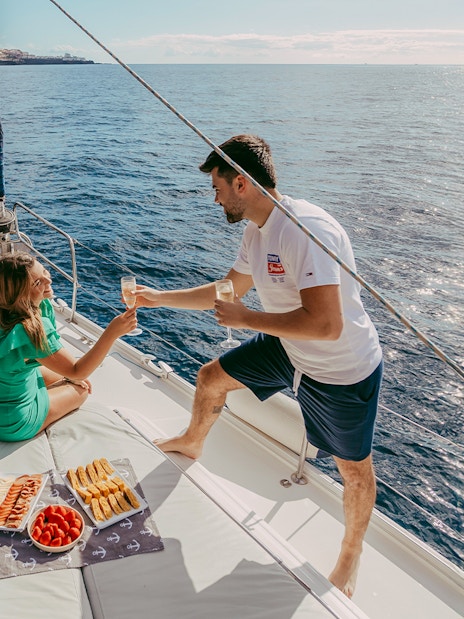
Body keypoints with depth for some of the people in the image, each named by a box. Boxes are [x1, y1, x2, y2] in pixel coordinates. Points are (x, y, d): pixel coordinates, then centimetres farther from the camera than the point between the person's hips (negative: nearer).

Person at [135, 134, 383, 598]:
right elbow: (229, 291, 11)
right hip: (288, 349, 9)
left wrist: (244, 318, -27)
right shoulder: (257, 231, -3)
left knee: (354, 468, 11)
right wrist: (158, 297, 11)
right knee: (211, 377, 17)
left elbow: (326, 325, -38)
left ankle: (351, 554, 40)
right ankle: (192, 443, 48)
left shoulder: (306, 229, -32)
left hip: (344, 369, -8)